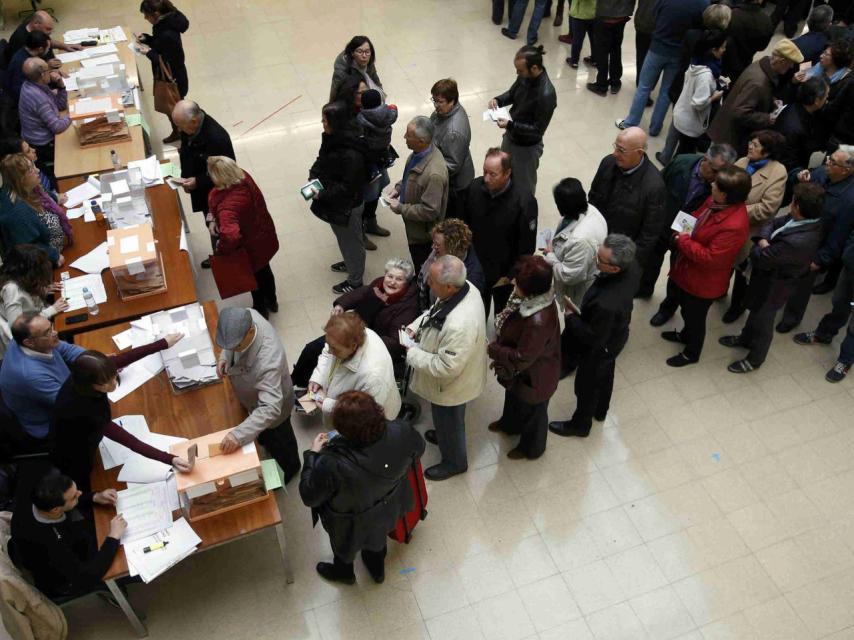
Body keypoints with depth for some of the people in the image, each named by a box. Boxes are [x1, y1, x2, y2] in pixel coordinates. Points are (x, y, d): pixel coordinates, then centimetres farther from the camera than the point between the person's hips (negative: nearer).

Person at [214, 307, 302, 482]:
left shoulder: (268, 361, -49)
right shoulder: (246, 317, -28)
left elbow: (270, 408, -48)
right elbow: (231, 340, -2)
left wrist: (238, 434, -54)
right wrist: (225, 355, -17)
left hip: (272, 404, -6)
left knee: (278, 441, 26)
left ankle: (290, 468, 57)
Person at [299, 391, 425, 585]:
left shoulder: (332, 465, -44)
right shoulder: (401, 432, -34)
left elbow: (309, 496, -23)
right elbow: (418, 449, -9)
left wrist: (313, 454, -13)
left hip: (352, 525, -3)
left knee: (344, 544, 33)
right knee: (376, 538, 37)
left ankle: (343, 571, 64)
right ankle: (377, 569, 66)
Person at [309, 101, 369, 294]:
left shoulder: (350, 154, -34)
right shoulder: (334, 138, -7)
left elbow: (347, 186, -27)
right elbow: (323, 160, 10)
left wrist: (322, 194, -24)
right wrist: (315, 172, -8)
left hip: (346, 206, -8)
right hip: (335, 202, 8)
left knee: (351, 241, 14)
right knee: (344, 238, 30)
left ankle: (355, 280, 35)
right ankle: (351, 263, 56)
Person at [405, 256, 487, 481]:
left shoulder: (459, 325, -45)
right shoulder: (465, 287, -18)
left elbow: (445, 367, -33)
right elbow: (434, 311, 3)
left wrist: (412, 354, -22)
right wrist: (415, 327, -9)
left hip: (451, 385, -7)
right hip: (456, 372, 8)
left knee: (448, 421, 22)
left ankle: (454, 462, 48)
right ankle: (444, 435, 64)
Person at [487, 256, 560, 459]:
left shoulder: (539, 322, -44)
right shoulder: (534, 299, -17)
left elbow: (522, 359, -32)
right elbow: (514, 332, 1)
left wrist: (492, 350, -20)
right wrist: (499, 351, 3)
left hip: (532, 377, -8)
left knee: (532, 412, 22)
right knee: (513, 398, 35)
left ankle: (532, 448, 51)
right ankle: (510, 424, 67)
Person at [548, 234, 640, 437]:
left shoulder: (606, 304, -47)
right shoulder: (632, 266, -25)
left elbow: (593, 338, -31)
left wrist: (571, 316, -17)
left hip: (600, 347, -7)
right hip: (616, 334, 7)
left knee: (586, 386, 21)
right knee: (605, 375, 33)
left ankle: (580, 425, 48)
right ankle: (601, 411, 60)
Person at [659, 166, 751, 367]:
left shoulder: (734, 226, -37)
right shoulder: (715, 201, -11)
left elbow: (710, 258, -32)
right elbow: (695, 218, 8)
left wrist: (684, 241, -24)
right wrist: (681, 233, -12)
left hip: (702, 282, -8)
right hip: (687, 270, 8)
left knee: (695, 317, 17)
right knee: (686, 309, 32)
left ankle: (691, 353, 43)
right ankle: (685, 335, 59)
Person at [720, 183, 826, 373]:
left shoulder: (797, 242, -42)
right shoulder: (806, 219, -16)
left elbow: (760, 259, -31)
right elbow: (771, 223, -3)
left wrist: (760, 247, -11)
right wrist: (764, 240, -21)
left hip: (771, 286, -8)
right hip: (766, 277, 8)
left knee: (762, 321, 17)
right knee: (755, 311, 31)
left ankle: (755, 359, 42)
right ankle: (746, 339, 58)